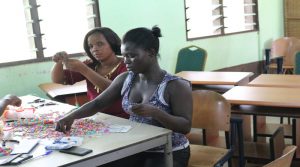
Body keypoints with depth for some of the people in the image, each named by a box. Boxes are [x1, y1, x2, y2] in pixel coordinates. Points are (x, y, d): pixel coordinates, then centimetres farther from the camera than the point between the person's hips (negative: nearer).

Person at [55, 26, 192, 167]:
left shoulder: (176, 86, -16)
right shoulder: (125, 79, 1)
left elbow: (186, 126, -19)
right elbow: (98, 103, 1)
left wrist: (154, 112, -33)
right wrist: (72, 116, -16)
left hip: (169, 154, -5)